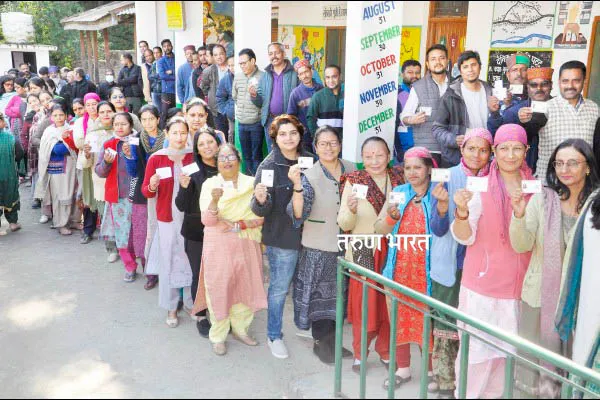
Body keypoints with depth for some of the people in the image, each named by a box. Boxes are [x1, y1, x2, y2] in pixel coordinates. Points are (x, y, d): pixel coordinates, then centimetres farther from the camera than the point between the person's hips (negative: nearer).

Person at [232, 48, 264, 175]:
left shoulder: (262, 77, -10)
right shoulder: (238, 76, 9)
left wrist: (256, 95, -25)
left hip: (256, 122, -6)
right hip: (241, 122, 6)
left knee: (256, 155, 2)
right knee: (246, 155, 15)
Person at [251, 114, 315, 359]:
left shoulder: (310, 160, -1)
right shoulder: (269, 166, -13)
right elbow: (261, 209, -18)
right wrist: (260, 200, -38)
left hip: (307, 233, 5)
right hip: (281, 236, -4)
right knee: (279, 287, 6)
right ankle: (274, 336, 24)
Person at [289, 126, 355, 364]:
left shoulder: (351, 170, -2)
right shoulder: (309, 176, -15)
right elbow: (298, 214, -26)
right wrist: (297, 185, -38)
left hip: (345, 243, 5)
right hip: (318, 247, -4)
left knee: (338, 295, 18)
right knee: (319, 295, 9)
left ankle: (331, 341, 36)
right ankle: (321, 342, 29)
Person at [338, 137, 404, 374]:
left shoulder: (399, 178, 2)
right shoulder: (354, 181, -6)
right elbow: (344, 224, -8)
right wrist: (351, 210, -28)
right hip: (364, 253, -2)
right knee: (364, 305, 4)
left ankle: (385, 351, 31)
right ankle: (359, 353, 24)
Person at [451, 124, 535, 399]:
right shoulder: (480, 187, -7)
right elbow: (465, 237, -12)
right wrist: (462, 210, -30)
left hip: (518, 284, 3)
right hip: (483, 284, -3)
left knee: (507, 350, 13)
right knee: (477, 347, 2)